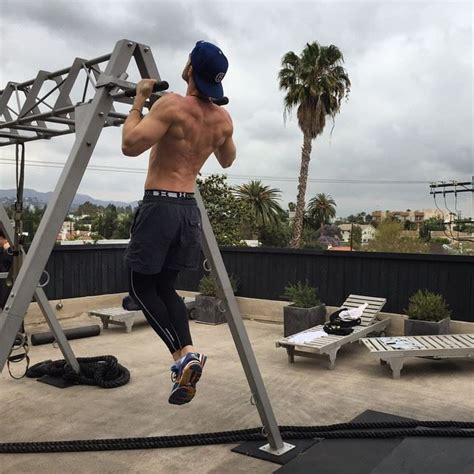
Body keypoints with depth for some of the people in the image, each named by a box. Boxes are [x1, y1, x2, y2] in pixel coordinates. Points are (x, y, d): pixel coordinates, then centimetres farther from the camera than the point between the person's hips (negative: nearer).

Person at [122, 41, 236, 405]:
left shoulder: (173, 105, -13)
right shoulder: (223, 120, 8)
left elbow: (130, 145, -18)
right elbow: (228, 161, 24)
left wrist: (139, 101, -7)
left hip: (160, 205, -6)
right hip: (188, 208, 7)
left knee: (142, 287, 5)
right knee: (165, 286, 17)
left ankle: (183, 355, -8)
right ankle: (186, 354, 4)